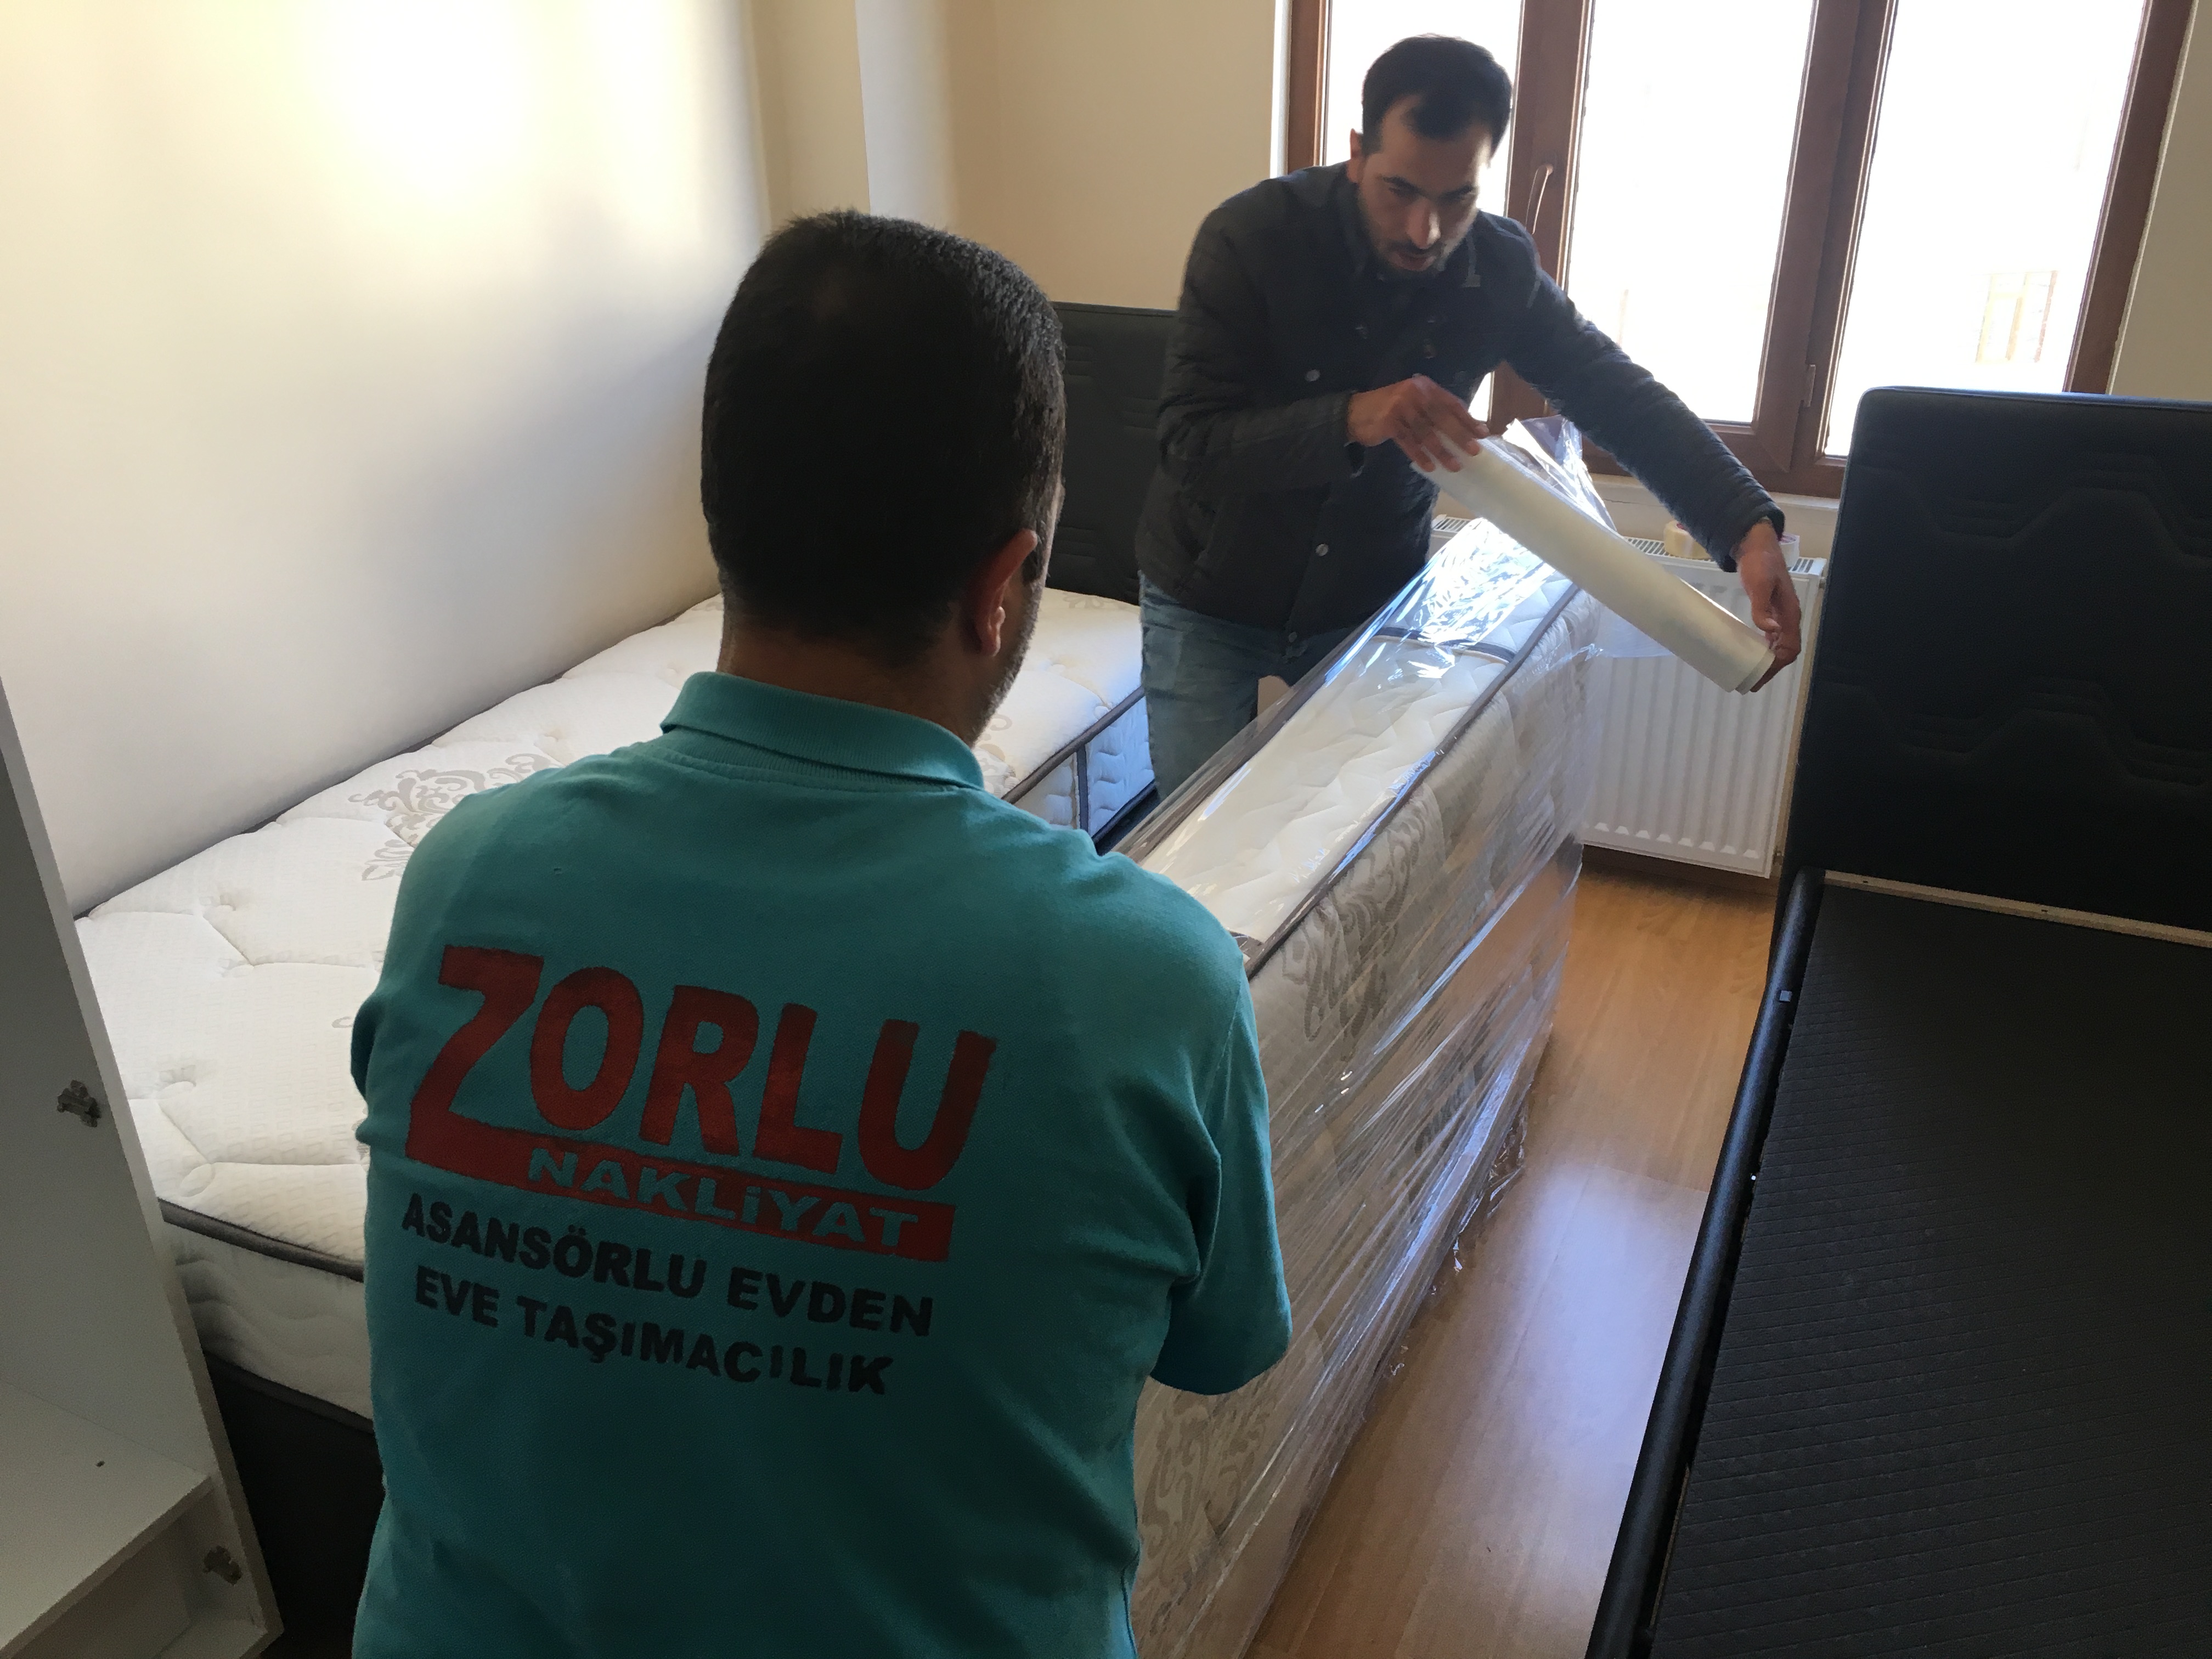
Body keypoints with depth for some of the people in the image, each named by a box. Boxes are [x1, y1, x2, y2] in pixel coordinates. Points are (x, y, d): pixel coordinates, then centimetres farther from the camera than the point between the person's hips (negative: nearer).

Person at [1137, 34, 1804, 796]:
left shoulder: (1501, 269, -11)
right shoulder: (1251, 238, -21)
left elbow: (1620, 395, -6)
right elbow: (1188, 443, -26)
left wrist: (1748, 528, -20)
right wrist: (1352, 419, -42)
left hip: (1370, 600, 3)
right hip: (1212, 602, -2)